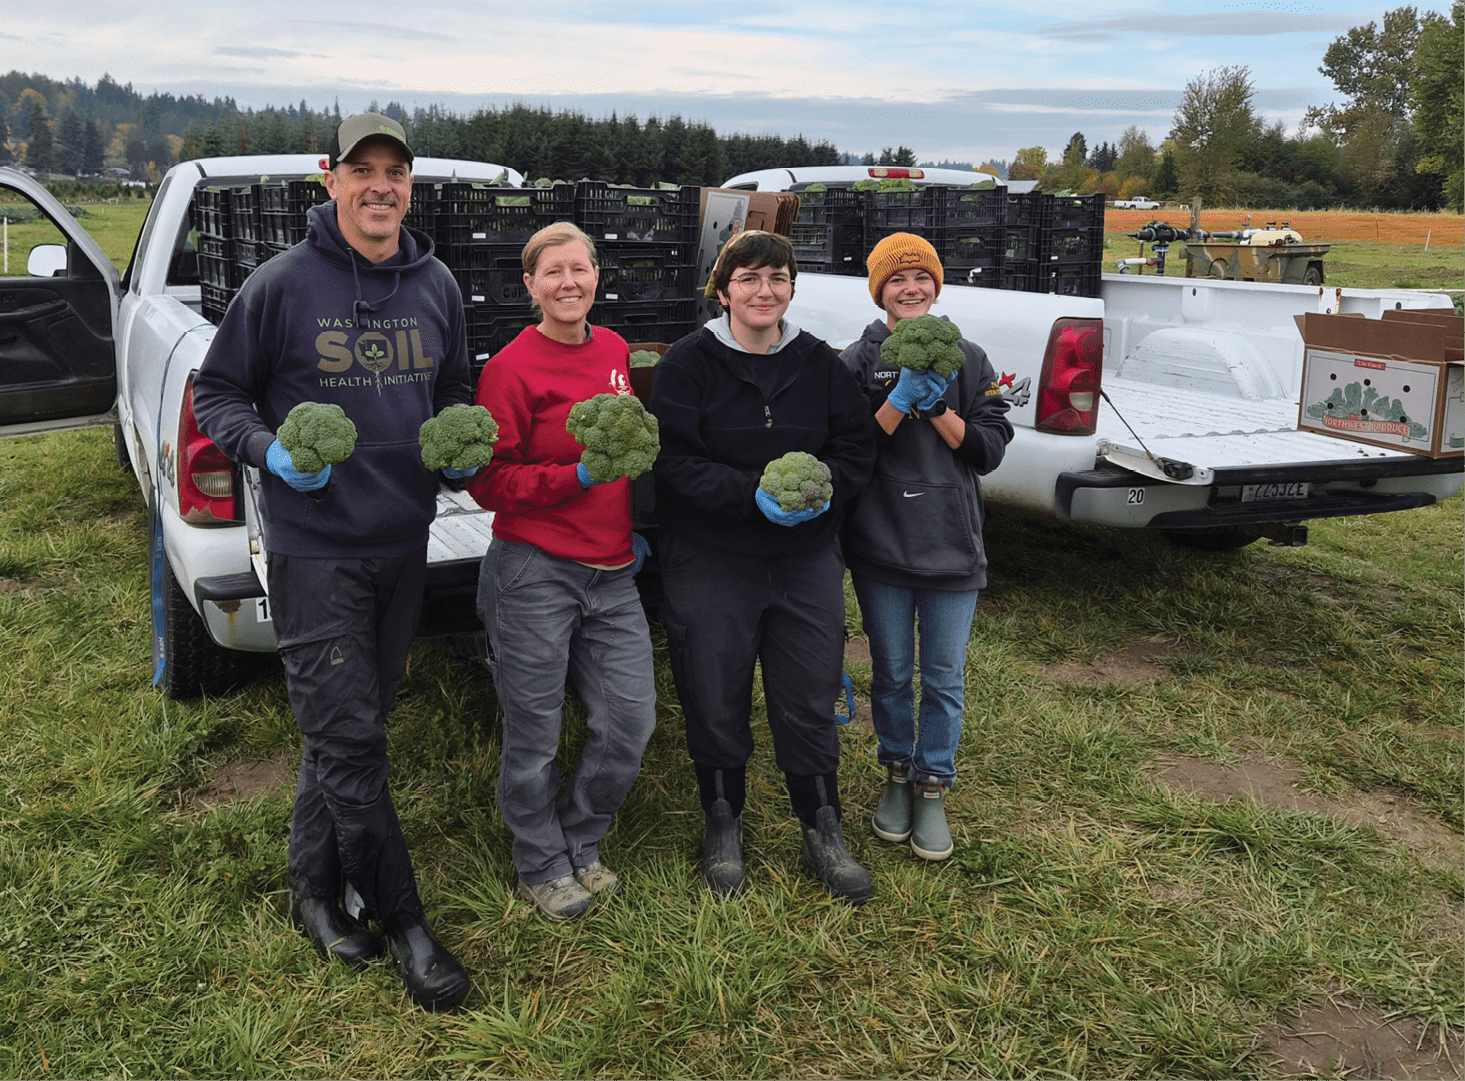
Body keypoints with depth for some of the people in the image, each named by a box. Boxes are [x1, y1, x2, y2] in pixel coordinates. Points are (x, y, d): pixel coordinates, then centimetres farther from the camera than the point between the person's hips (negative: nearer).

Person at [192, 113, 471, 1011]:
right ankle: (404, 921, 10)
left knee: (349, 728, 15)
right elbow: (217, 393, 0)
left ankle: (316, 889, 32)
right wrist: (270, 450, -19)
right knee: (350, 740, -3)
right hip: (315, 548, -5)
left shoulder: (437, 286, 6)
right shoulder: (284, 283, -8)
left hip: (404, 542, 5)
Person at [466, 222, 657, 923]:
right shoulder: (511, 369, -10)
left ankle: (581, 844, 30)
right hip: (533, 575, -6)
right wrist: (579, 476, -20)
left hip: (612, 574, 6)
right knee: (534, 734, 5)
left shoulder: (614, 350, 10)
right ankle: (542, 867, 28)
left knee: (631, 721, 5)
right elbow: (490, 484, -10)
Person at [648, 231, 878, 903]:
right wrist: (755, 495, -25)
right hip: (709, 563, -2)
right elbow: (676, 462, -14)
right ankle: (723, 825, 31)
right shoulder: (688, 362, -6)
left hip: (807, 560, 3)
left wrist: (823, 488, -16)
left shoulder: (818, 362, 6)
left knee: (810, 700, 9)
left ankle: (823, 832, 26)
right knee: (717, 701, 9)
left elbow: (857, 445, 5)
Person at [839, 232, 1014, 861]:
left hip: (953, 549, 1)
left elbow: (990, 450, -2)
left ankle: (933, 786, 22)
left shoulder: (968, 360, 4)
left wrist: (937, 407, -14)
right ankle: (897, 774, 31)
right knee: (892, 674, 12)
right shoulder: (858, 361, -1)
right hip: (881, 549, -1)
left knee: (945, 678, 7)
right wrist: (901, 400, -20)